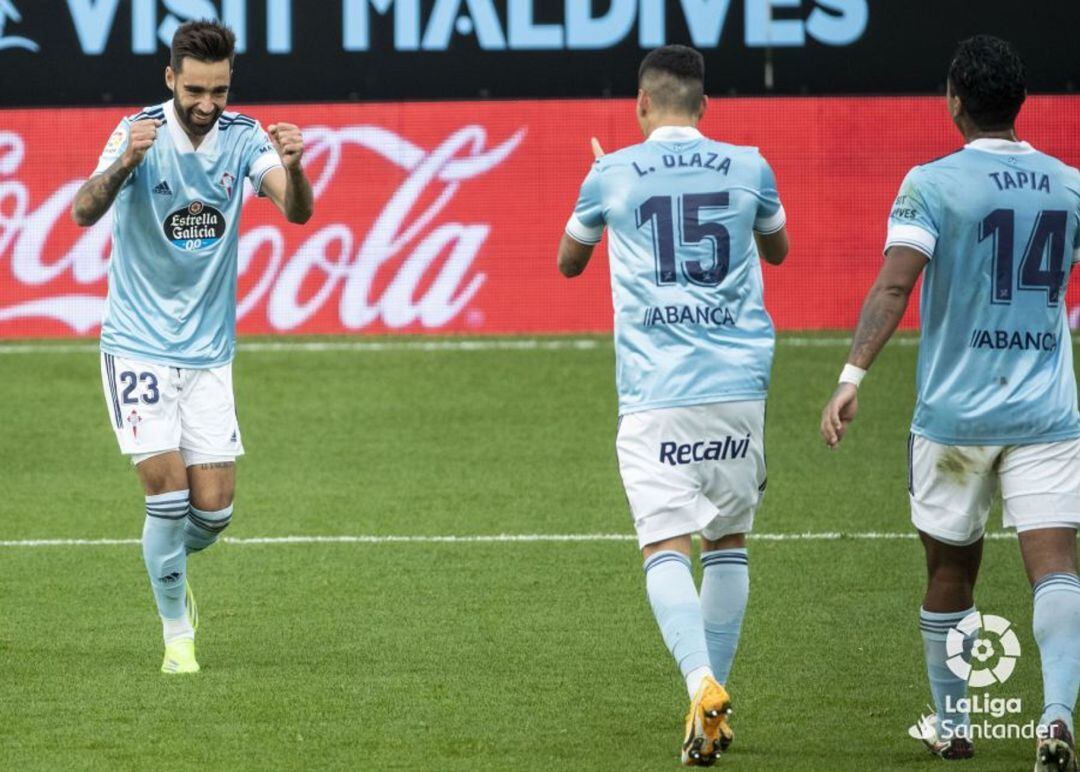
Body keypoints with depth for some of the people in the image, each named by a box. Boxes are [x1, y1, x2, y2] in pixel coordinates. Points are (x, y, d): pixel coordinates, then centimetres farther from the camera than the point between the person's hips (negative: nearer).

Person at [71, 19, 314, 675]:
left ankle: (171, 570, 34)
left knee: (213, 510, 1)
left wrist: (292, 169, -38)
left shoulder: (243, 136, -3)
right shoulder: (140, 134, -13)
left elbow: (298, 212, -16)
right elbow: (85, 212, -26)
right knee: (167, 488, -11)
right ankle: (177, 634, 6)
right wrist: (123, 164, -46)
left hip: (209, 351, 3)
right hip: (139, 345, -3)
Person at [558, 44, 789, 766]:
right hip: (739, 383, 2)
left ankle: (703, 686, -28)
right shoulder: (748, 167, 6)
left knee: (665, 546, -7)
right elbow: (778, 250, 28)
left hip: (656, 393, -2)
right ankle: (714, 696, 17)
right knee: (729, 542, 15)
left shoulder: (612, 174, 2)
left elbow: (568, 262, 22)